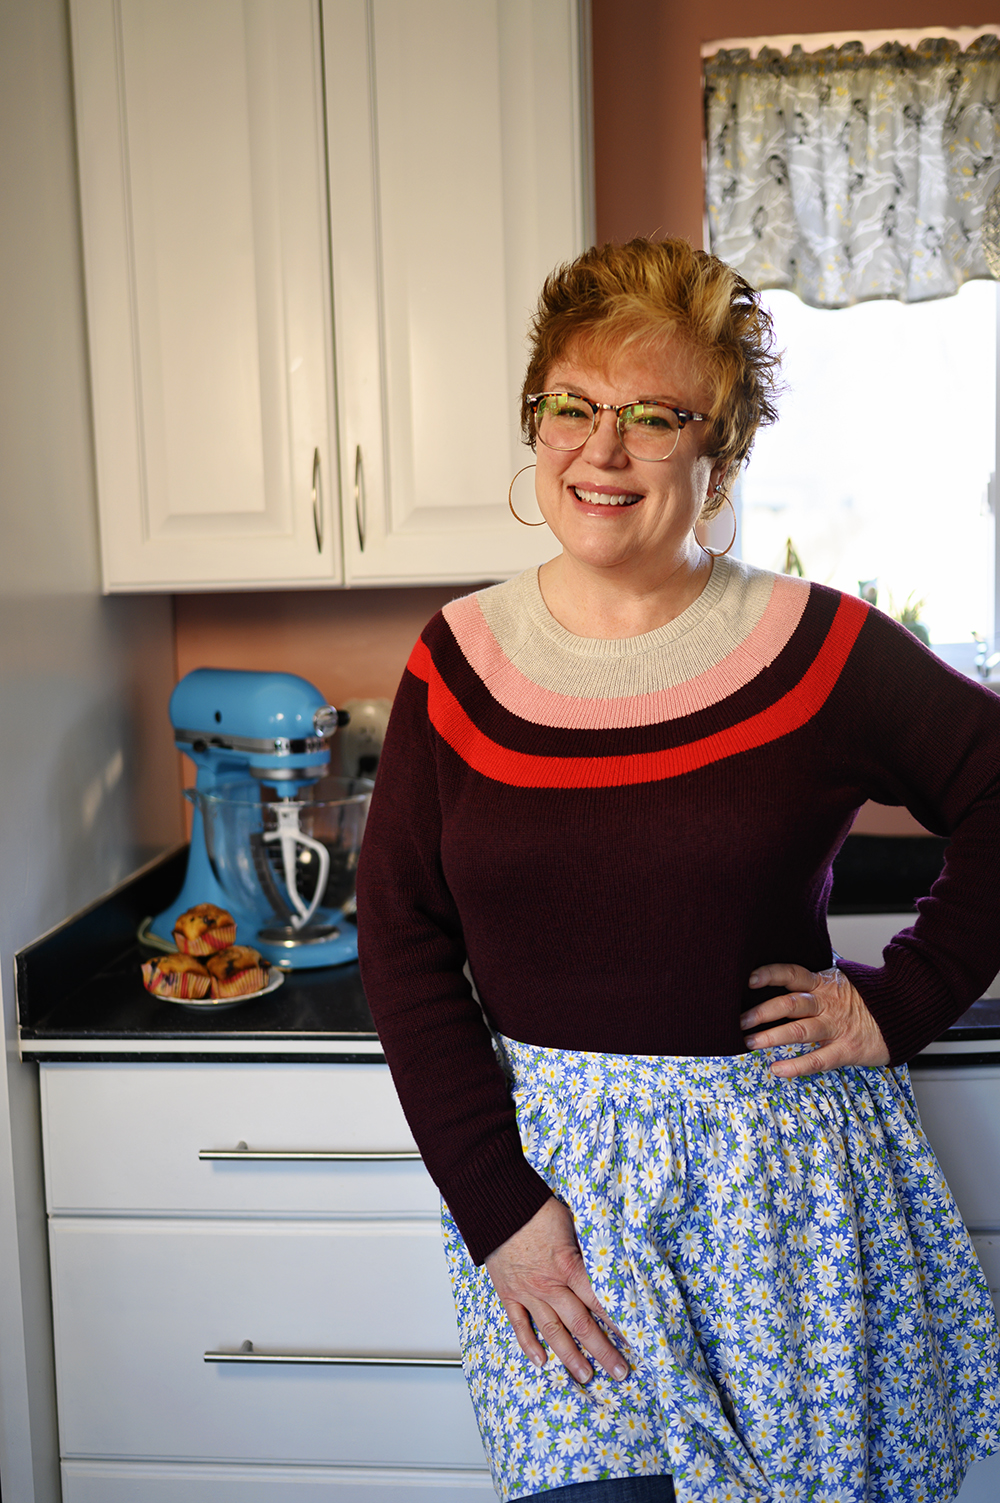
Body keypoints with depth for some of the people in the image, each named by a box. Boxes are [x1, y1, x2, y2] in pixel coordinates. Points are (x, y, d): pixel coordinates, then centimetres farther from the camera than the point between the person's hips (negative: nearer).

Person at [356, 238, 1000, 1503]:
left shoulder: (819, 651, -6)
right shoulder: (460, 662, -2)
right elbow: (403, 940, -1)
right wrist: (494, 1202, -7)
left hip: (780, 1162, 0)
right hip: (549, 1159, 1)